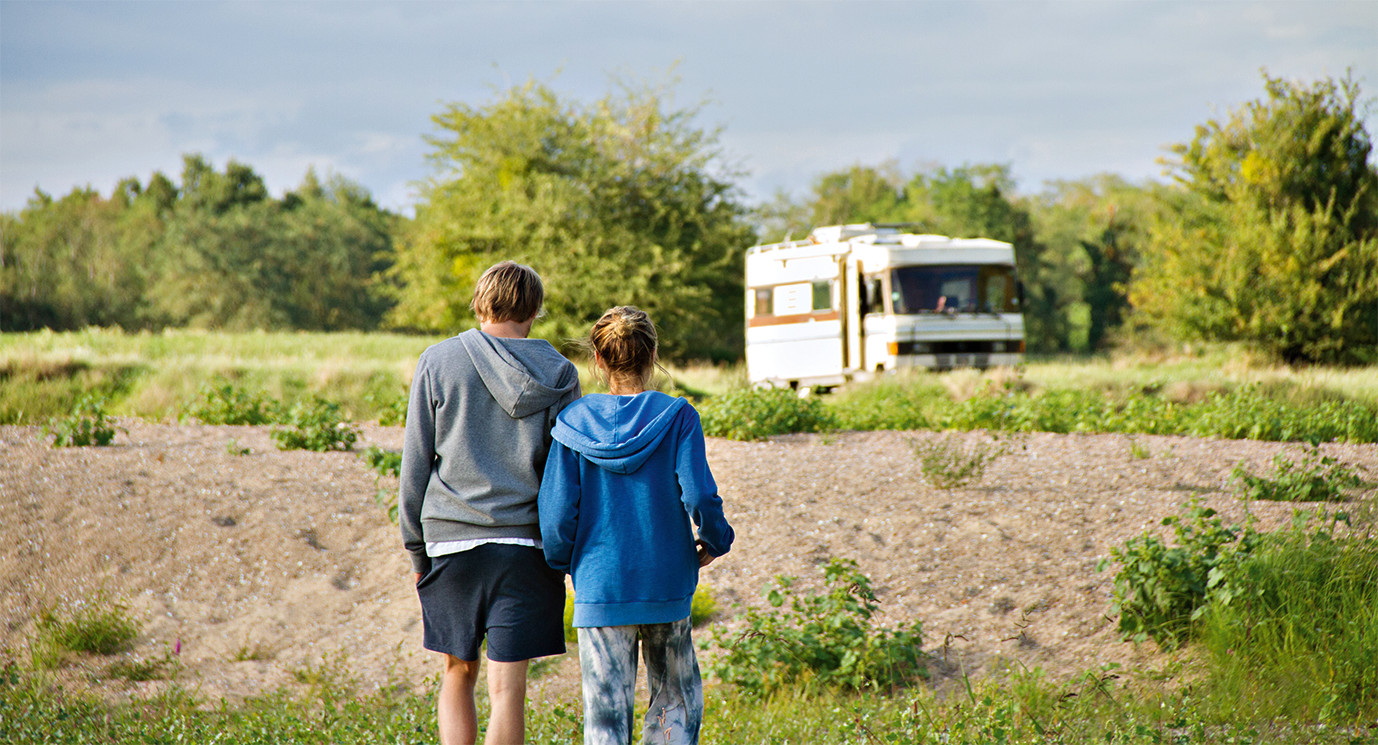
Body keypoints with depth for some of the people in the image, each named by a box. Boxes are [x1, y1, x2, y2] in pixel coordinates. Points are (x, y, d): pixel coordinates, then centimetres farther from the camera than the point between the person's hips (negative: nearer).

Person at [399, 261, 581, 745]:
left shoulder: (438, 362, 2)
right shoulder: (558, 375, 3)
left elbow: (415, 464, 4)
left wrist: (416, 548, 10)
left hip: (451, 540, 1)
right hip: (525, 542, 0)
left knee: (458, 674, 14)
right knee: (507, 687, 0)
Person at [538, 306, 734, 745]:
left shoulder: (574, 421, -3)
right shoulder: (676, 417, -6)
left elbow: (557, 511, -5)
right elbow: (699, 496, -14)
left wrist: (561, 562, 13)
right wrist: (714, 541, 6)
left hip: (598, 586, 1)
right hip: (666, 585, 0)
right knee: (677, 700, 16)